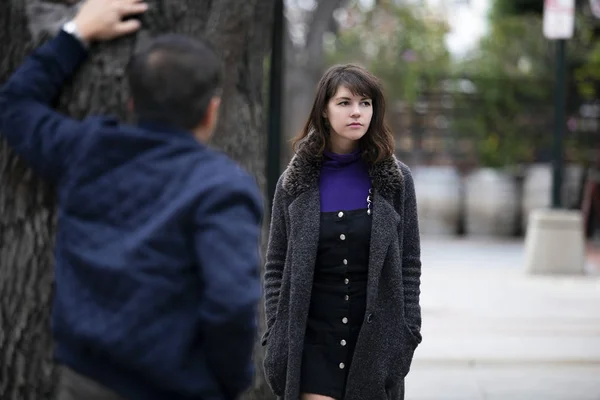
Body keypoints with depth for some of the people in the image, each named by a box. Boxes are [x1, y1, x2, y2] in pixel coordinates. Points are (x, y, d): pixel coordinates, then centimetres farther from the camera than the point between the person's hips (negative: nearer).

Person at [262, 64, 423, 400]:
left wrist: (407, 334, -1)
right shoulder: (295, 182, 3)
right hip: (312, 340, 0)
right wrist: (277, 334, -1)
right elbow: (277, 267, 5)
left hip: (377, 342, 1)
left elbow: (409, 265, 4)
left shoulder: (395, 178, 3)